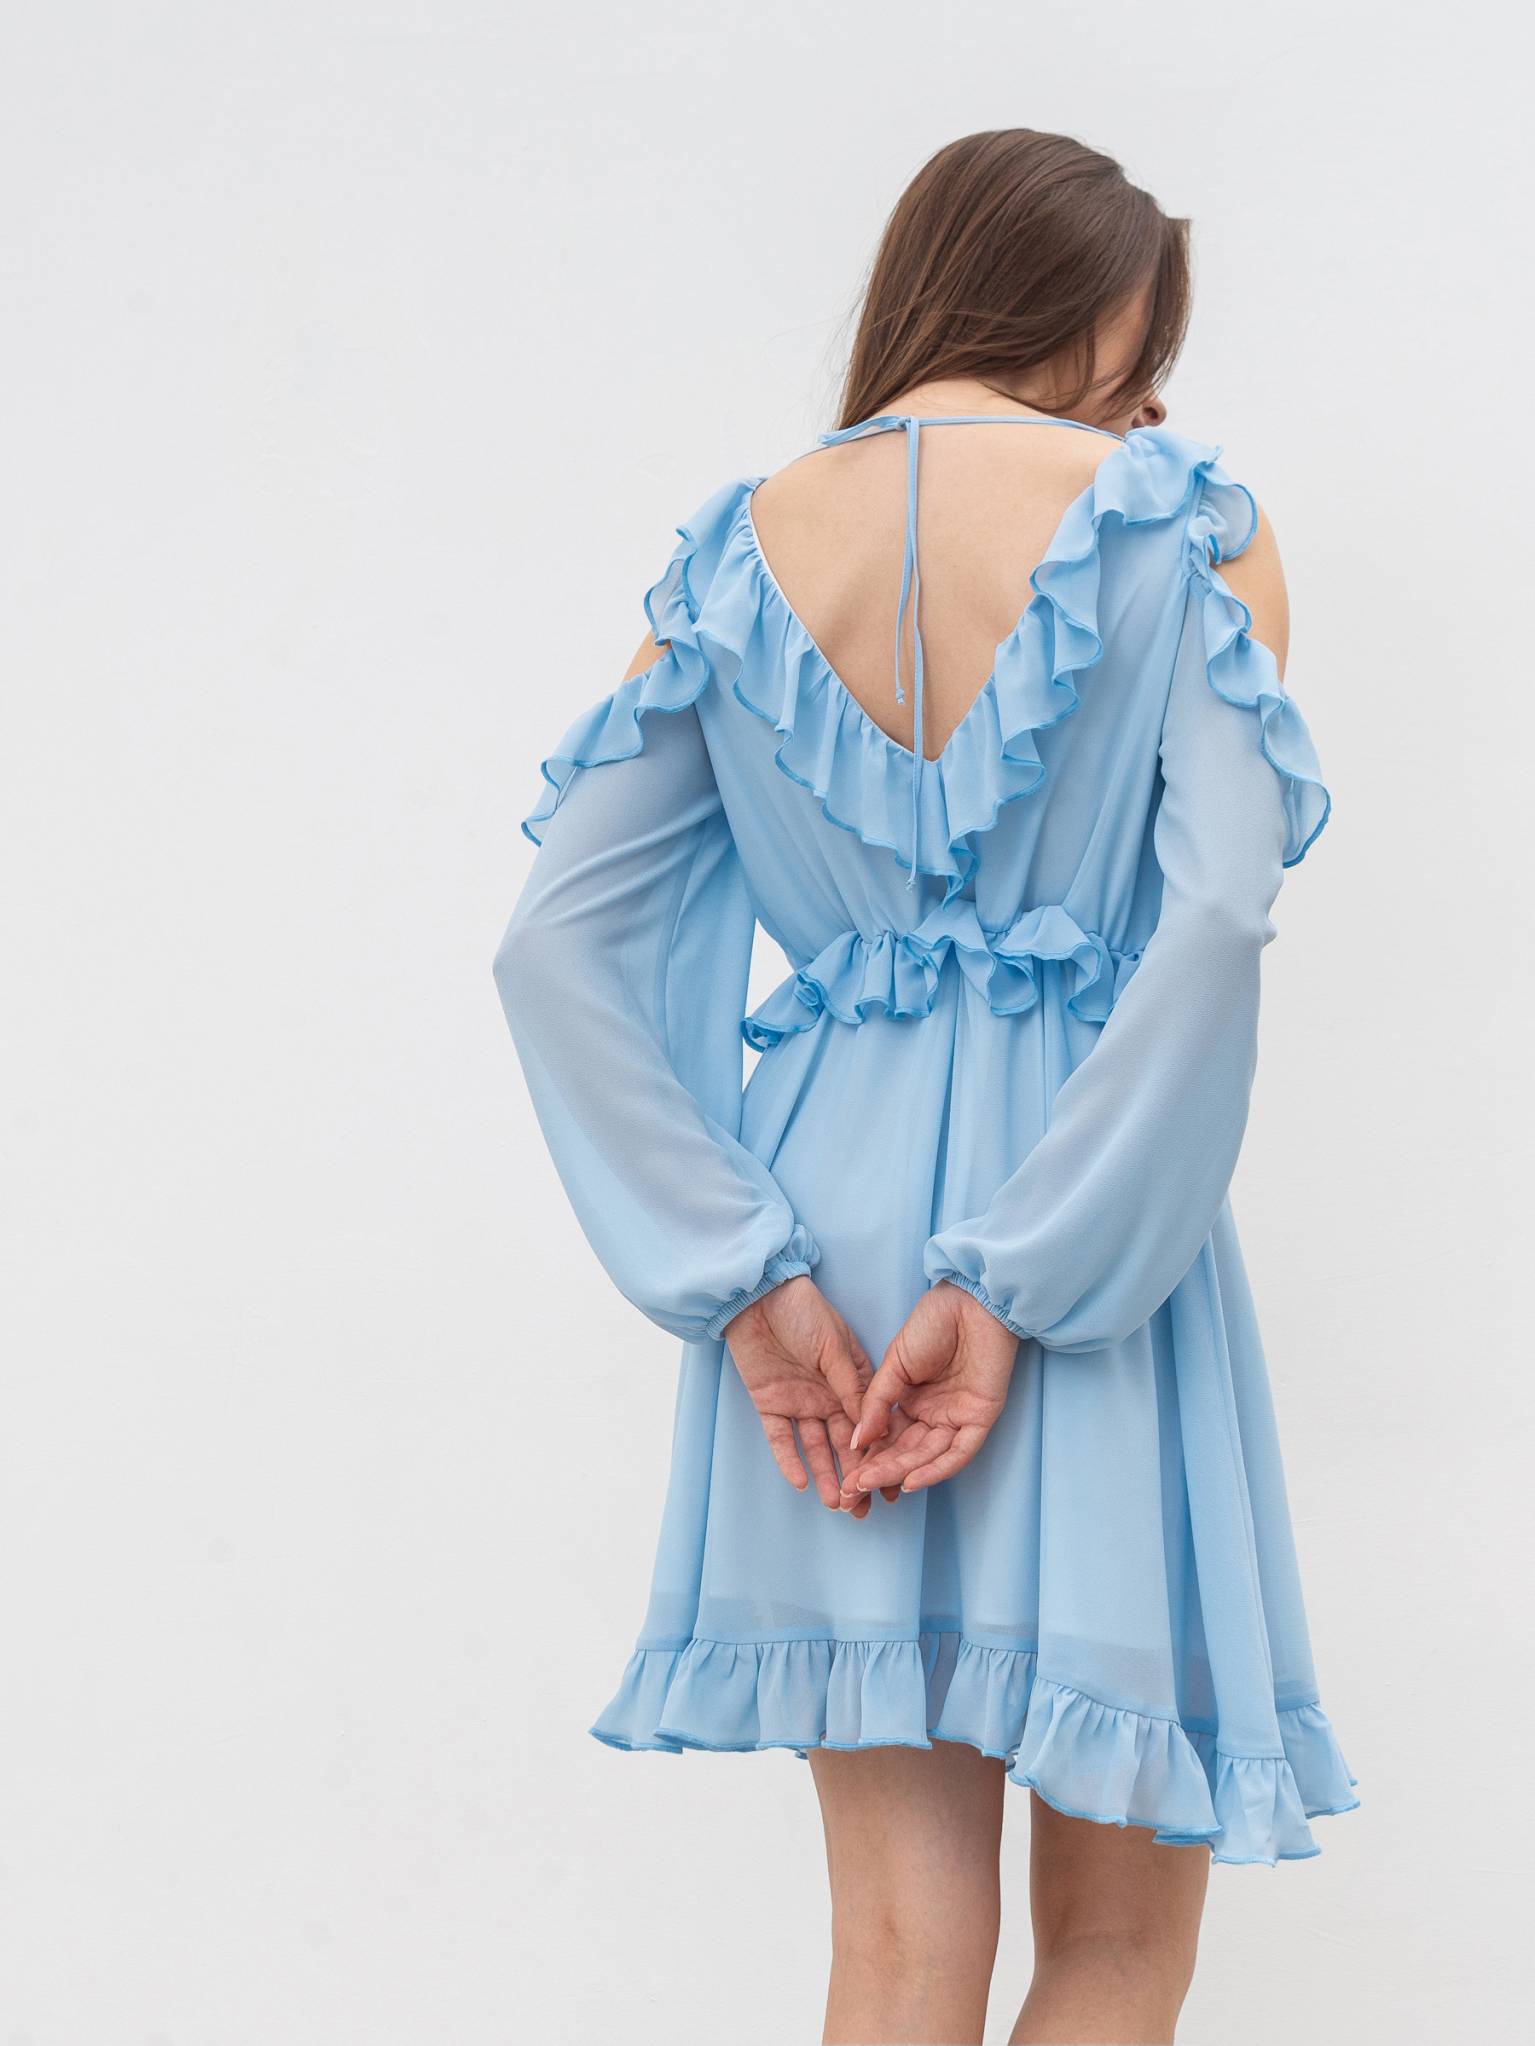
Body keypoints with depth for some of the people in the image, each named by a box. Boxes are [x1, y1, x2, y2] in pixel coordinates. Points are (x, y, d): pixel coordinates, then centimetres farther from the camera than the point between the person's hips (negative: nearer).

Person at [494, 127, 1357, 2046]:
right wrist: (1017, 1283, -16)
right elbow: (1219, 912, -17)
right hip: (1093, 1219, -3)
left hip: (831, 1186, 4)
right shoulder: (1184, 529, -3)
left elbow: (556, 941, 1)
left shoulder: (736, 554, 7)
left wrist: (740, 1271, -3)